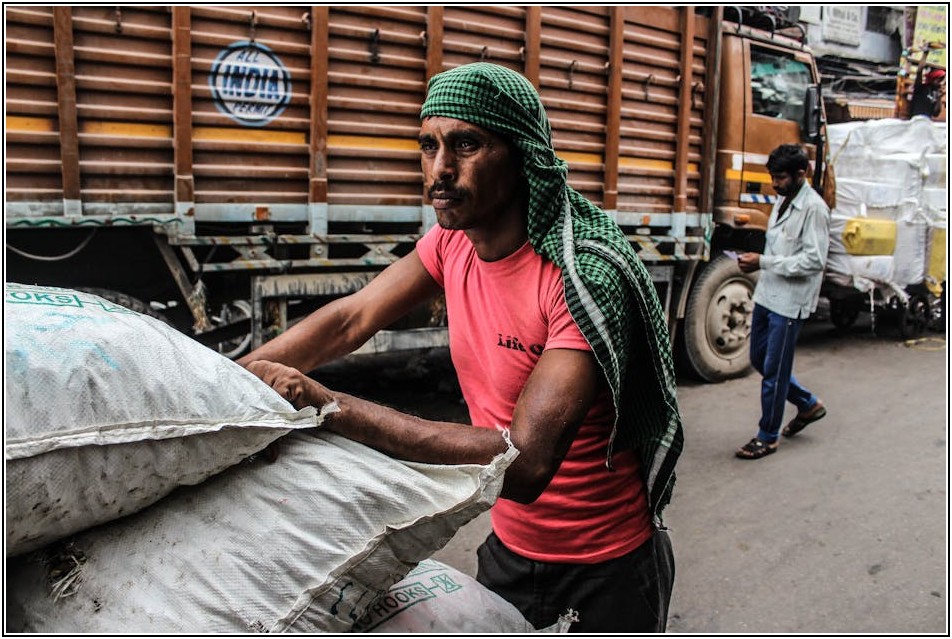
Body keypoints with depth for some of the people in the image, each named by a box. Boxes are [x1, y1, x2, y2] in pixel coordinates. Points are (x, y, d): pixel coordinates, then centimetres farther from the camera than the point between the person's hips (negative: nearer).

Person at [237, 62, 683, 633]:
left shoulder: (586, 276, -31)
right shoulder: (454, 241, -8)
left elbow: (525, 462, -38)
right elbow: (350, 319, -8)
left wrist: (329, 407, -40)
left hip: (606, 569, -5)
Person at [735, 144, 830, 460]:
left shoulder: (814, 208, -15)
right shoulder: (782, 201, 12)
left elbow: (814, 261, -21)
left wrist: (763, 262, -22)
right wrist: (756, 261, 4)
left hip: (790, 302, -9)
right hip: (768, 294, 9)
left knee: (774, 371, 0)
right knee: (759, 358, 18)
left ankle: (768, 437, 15)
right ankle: (808, 404, 37)